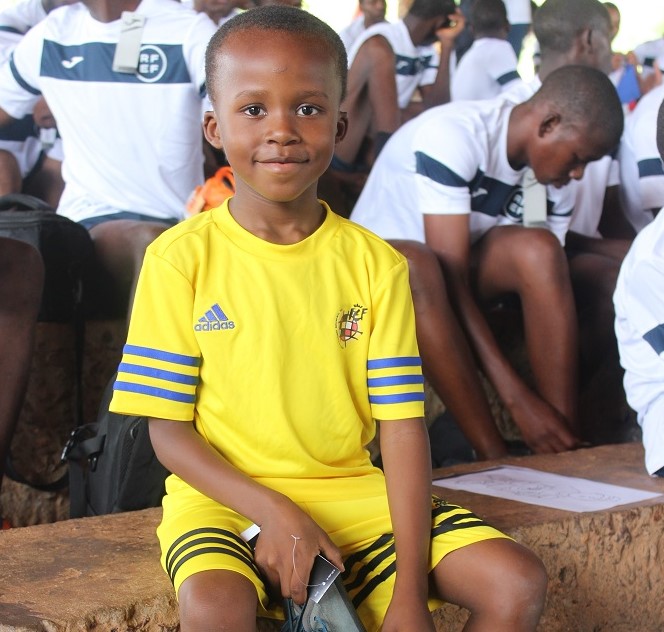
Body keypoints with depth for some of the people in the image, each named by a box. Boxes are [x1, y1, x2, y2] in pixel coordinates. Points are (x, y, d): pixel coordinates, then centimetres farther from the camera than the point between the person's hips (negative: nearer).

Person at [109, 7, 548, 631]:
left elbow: (402, 428, -3)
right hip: (224, 493, -3)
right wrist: (272, 512, -19)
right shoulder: (180, 257, -5)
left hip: (349, 491, 3)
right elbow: (169, 432, -4)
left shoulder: (374, 264, 0)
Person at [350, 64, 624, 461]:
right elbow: (451, 277, -32)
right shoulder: (454, 135, -27)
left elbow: (547, 277, -8)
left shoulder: (553, 177, -6)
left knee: (539, 250, -25)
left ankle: (567, 453, -28)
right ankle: (496, 459, -36)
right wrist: (517, 397, -36)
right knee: (417, 265, -40)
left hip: (458, 277, 5)